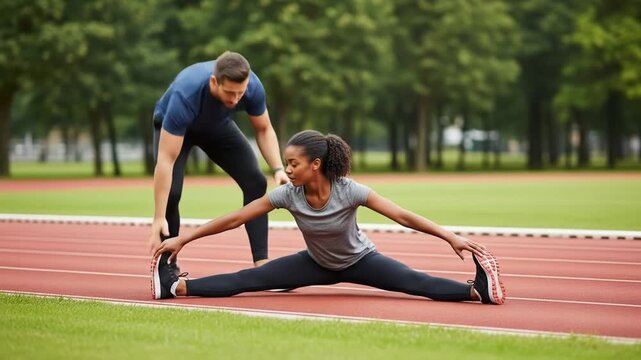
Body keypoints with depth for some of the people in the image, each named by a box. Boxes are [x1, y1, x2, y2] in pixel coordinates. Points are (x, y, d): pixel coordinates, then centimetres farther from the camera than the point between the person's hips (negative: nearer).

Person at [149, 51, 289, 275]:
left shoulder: (253, 87, -32)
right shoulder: (185, 95, -44)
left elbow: (264, 130, -11)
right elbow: (166, 160, -42)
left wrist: (278, 169, -28)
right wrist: (159, 219, -44)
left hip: (218, 125, 4)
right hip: (173, 127, -4)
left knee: (256, 183, -13)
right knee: (171, 192, -23)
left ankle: (262, 265, -9)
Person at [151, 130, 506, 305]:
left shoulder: (349, 191, -32)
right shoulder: (288, 195, -24)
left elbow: (402, 215, -32)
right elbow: (234, 219, -18)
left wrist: (451, 237, -38)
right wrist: (182, 239, -18)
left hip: (359, 260, -2)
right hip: (317, 263, 3)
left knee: (414, 282, -27)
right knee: (249, 279, -10)